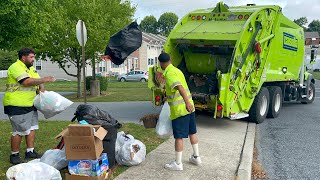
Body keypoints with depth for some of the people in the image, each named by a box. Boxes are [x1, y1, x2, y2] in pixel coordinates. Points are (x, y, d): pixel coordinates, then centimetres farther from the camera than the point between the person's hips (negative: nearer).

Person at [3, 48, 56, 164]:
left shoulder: (31, 69, 16)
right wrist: (44, 80, -20)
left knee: (32, 128, 12)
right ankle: (14, 156, 9)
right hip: (17, 106, -9)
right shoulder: (15, 67, -13)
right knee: (19, 131, -4)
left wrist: (41, 89, -3)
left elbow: (38, 82, 19)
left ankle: (30, 152, 22)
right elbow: (27, 82, -26)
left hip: (30, 105, 9)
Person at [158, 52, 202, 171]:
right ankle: (196, 157, 31)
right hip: (189, 107, 9)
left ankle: (178, 163, 11)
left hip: (179, 110, -9)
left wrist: (187, 102, -44)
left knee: (179, 136, 0)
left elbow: (180, 87, -32)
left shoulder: (169, 74, -16)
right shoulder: (176, 70, 12)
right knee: (192, 132, 18)